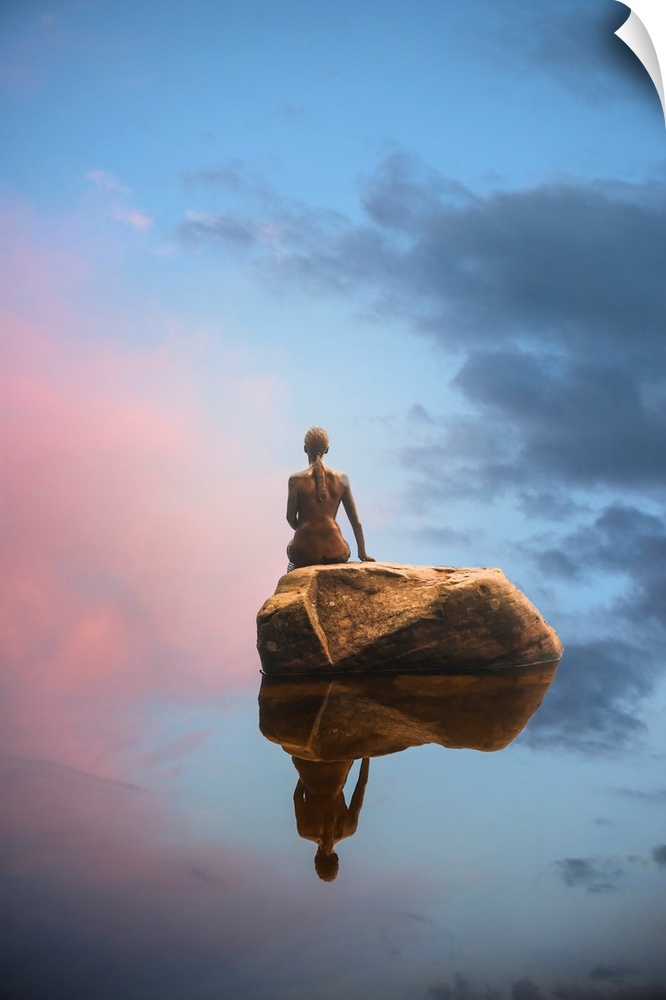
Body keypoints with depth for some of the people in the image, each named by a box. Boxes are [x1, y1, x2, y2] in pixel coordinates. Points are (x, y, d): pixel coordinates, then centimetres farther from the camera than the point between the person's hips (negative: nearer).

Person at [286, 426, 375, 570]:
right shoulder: (341, 479, 2)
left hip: (304, 552, -1)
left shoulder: (296, 480, -5)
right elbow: (355, 520, 7)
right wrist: (362, 553, 16)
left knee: (290, 546, 36)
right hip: (335, 553, 1)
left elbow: (291, 518, -1)